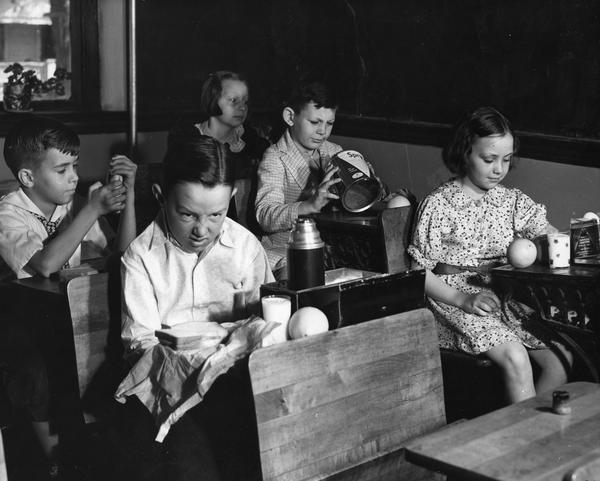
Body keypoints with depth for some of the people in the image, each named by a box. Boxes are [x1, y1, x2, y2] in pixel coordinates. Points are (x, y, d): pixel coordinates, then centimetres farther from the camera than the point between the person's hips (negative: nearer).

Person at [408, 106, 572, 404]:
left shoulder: (511, 200, 10)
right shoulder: (438, 205, -6)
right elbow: (419, 271, -8)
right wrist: (463, 300, -21)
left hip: (505, 297, 6)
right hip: (456, 301, -5)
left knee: (561, 356, -14)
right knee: (515, 357, -27)